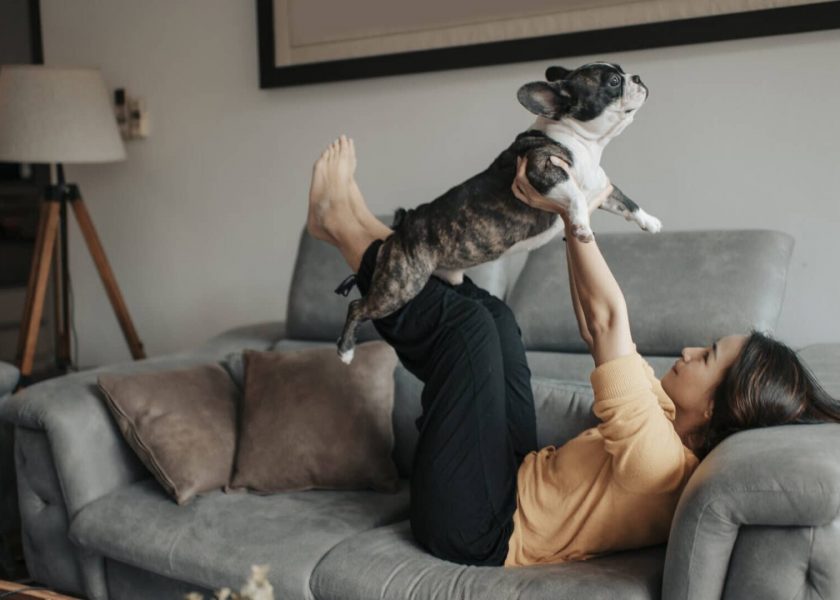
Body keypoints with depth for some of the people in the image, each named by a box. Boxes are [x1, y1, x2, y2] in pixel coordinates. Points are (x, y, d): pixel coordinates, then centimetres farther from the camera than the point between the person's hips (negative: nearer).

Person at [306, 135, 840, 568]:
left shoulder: (659, 459, -30)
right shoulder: (677, 426, -4)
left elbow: (608, 320, -32)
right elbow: (599, 331, 1)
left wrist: (573, 214, -25)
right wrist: (572, 216, -3)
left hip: (475, 530, -8)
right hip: (518, 481, 8)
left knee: (467, 321, -16)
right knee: (492, 313, 9)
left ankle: (345, 228, 3)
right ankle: (361, 229, 17)